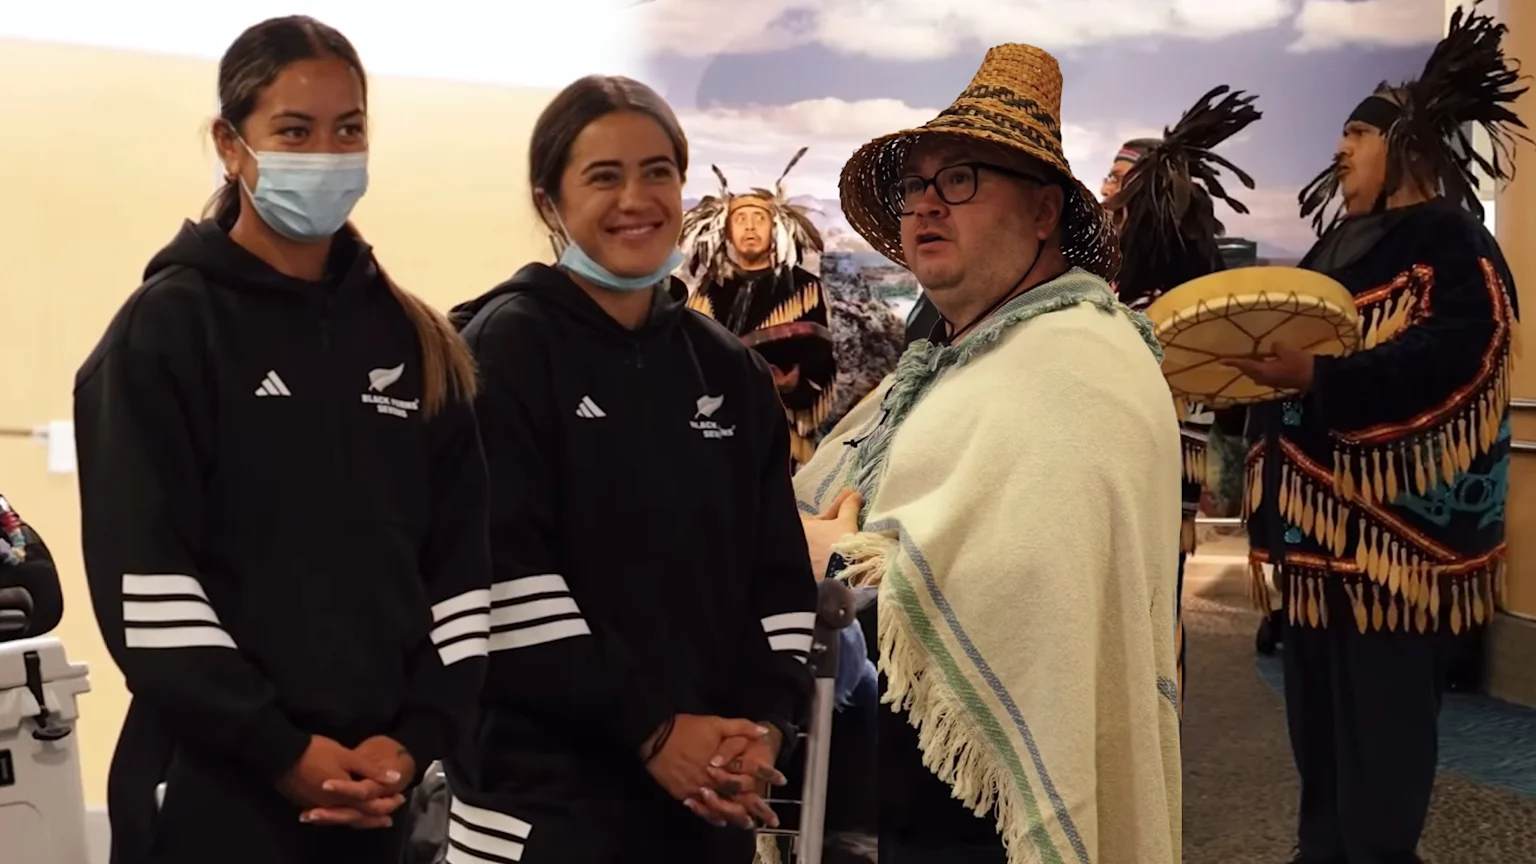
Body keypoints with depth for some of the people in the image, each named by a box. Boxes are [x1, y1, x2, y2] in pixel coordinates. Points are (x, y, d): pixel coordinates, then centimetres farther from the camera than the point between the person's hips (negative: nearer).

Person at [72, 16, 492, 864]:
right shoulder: (165, 330, -4)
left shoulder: (417, 341, 7)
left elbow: (462, 562, 4)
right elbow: (144, 580, -11)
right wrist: (281, 750, -13)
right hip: (214, 781, -3)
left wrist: (418, 735, -6)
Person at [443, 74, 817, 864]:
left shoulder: (731, 371, 8)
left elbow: (781, 573, 8)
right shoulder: (507, 345, -6)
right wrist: (649, 727, -15)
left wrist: (767, 722, -6)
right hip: (548, 791, -4)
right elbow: (503, 576, -15)